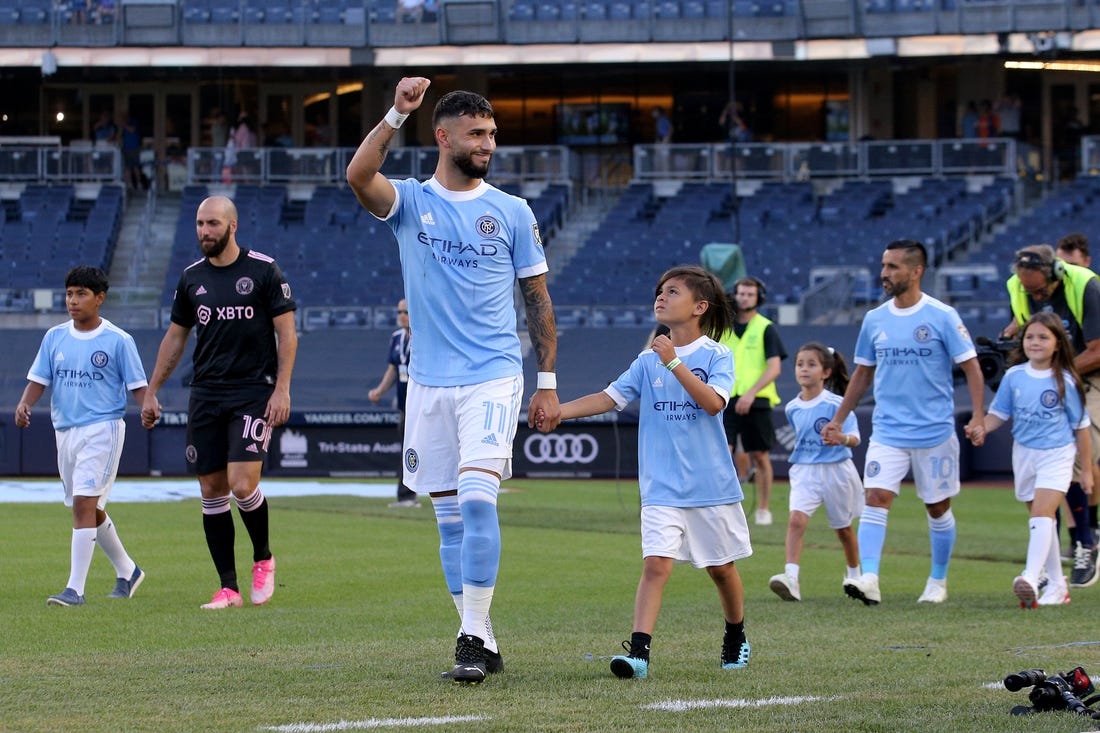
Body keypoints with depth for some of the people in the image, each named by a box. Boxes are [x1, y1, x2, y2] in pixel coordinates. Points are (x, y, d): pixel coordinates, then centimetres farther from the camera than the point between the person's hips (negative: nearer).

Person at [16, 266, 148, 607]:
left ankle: (75, 588, -18)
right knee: (90, 510, 15)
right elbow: (38, 379, 8)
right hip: (65, 430, 6)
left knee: (84, 504, -16)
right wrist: (25, 403, -11)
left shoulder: (118, 341, -4)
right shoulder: (55, 337, 8)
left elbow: (137, 385, -3)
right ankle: (127, 572, 34)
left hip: (103, 428, -6)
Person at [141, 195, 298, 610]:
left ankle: (263, 558, 10)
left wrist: (282, 389, -11)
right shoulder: (192, 277, 10)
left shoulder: (263, 271, -4)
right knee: (212, 491, 1)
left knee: (242, 485, -17)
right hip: (206, 394, 5)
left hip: (253, 392, -5)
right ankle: (228, 588, 6)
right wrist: (152, 392, 16)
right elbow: (175, 336, 19)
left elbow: (287, 332, -3)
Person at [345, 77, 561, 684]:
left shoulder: (512, 212, 5)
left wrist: (548, 383, 5)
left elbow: (538, 299, 9)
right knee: (450, 517, 6)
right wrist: (397, 114, -25)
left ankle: (473, 637, -17)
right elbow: (358, 176, -18)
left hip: (494, 378, -2)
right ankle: (482, 641, 15)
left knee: (477, 498, -18)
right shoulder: (410, 201, 3)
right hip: (429, 383, 2)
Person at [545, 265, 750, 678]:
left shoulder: (716, 356, -4)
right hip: (662, 489, 2)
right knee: (656, 564, -14)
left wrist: (674, 363, -25)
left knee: (722, 567, 13)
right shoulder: (648, 361, 7)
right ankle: (638, 651, -21)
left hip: (712, 485, -2)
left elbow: (713, 402, -19)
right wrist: (557, 410, -7)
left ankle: (735, 639, 36)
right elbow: (608, 397, 4)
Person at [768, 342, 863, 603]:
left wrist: (841, 438, -39)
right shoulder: (792, 408, 4)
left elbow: (854, 438, -20)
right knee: (796, 520, -20)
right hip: (804, 472, 3)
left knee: (843, 528, 15)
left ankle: (854, 575, 39)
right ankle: (791, 578, -30)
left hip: (836, 471, -3)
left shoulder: (836, 405, -13)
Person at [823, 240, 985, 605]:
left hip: (935, 432, -3)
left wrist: (978, 416, -17)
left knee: (938, 508, 8)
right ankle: (868, 579, -24)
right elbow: (863, 374, 16)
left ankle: (938, 582, 25)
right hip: (888, 432, 3)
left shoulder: (942, 316, -7)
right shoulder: (875, 320, 6)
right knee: (875, 498, -14)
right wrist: (838, 421, 15)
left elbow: (971, 367, -6)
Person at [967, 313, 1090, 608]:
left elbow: (1080, 425, -1)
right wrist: (982, 428, -16)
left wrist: (1087, 468, 2)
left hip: (1056, 454, -5)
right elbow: (999, 413, 6)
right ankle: (1056, 585, 22)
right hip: (1024, 453, 5)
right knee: (1041, 520, 12)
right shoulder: (1014, 376, 0)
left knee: (1042, 514, -21)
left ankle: (1031, 578, -34)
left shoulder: (1065, 381, -8)